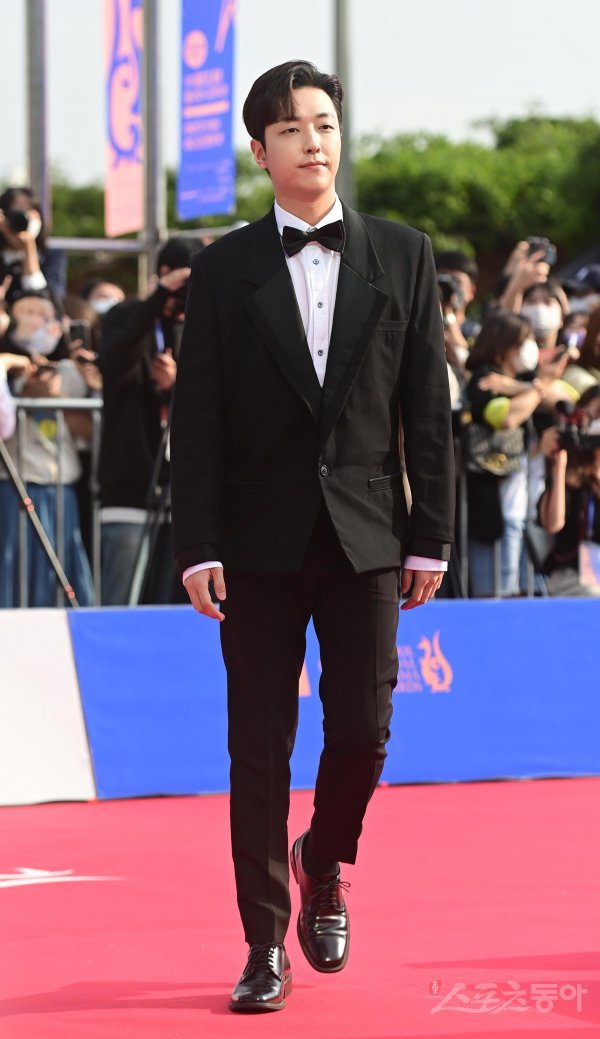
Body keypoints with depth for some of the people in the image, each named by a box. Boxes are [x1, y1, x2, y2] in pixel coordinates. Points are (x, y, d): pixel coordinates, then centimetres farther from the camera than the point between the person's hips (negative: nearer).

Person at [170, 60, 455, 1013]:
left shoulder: (403, 256, 6)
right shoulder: (226, 269, 3)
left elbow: (428, 407, 6)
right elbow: (197, 419, 1)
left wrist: (431, 538, 2)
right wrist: (198, 544, -7)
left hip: (366, 536, 1)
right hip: (262, 541, -1)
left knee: (363, 726, -4)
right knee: (261, 745, 2)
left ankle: (323, 864, 27)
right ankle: (267, 943, 10)